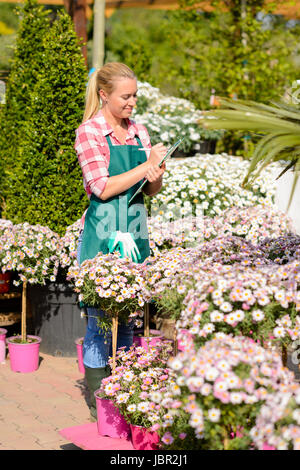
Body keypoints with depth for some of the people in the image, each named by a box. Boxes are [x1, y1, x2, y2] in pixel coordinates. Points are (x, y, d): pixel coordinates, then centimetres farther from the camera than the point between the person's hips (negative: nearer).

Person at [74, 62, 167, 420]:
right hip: (101, 235, -6)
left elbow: (153, 190, 16)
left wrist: (156, 174, -6)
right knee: (99, 317, -2)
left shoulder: (139, 132, 13)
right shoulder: (89, 132, -5)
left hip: (135, 234, 6)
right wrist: (146, 166, -11)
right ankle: (97, 400, 7)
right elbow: (103, 188, -12)